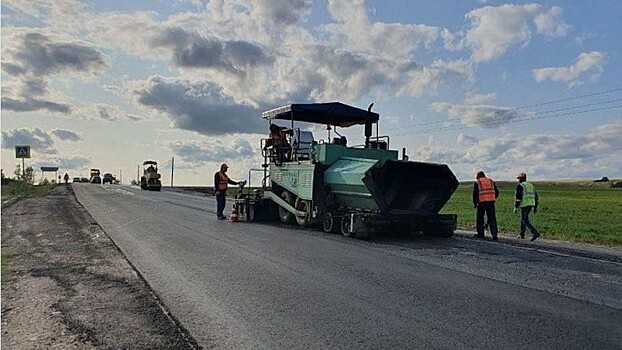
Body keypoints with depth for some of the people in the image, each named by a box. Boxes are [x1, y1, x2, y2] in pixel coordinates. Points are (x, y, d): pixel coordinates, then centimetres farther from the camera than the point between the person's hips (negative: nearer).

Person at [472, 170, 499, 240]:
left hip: (482, 202, -3)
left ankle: (480, 234, 16)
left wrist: (475, 203, 4)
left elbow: (475, 193, -5)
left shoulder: (477, 182, 5)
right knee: (492, 218, 1)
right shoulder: (491, 181, 17)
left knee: (480, 218, 10)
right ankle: (494, 234, -8)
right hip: (491, 202, 3)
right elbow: (497, 192, 15)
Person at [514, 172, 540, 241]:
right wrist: (535, 207, 17)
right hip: (531, 204, 8)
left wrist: (515, 207, -10)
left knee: (525, 221, -5)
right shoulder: (531, 185, 15)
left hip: (524, 205, -8)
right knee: (523, 219, 19)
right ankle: (522, 234, 22)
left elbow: (517, 197, -15)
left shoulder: (520, 186, -8)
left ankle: (535, 233, -20)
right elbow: (536, 197, 14)